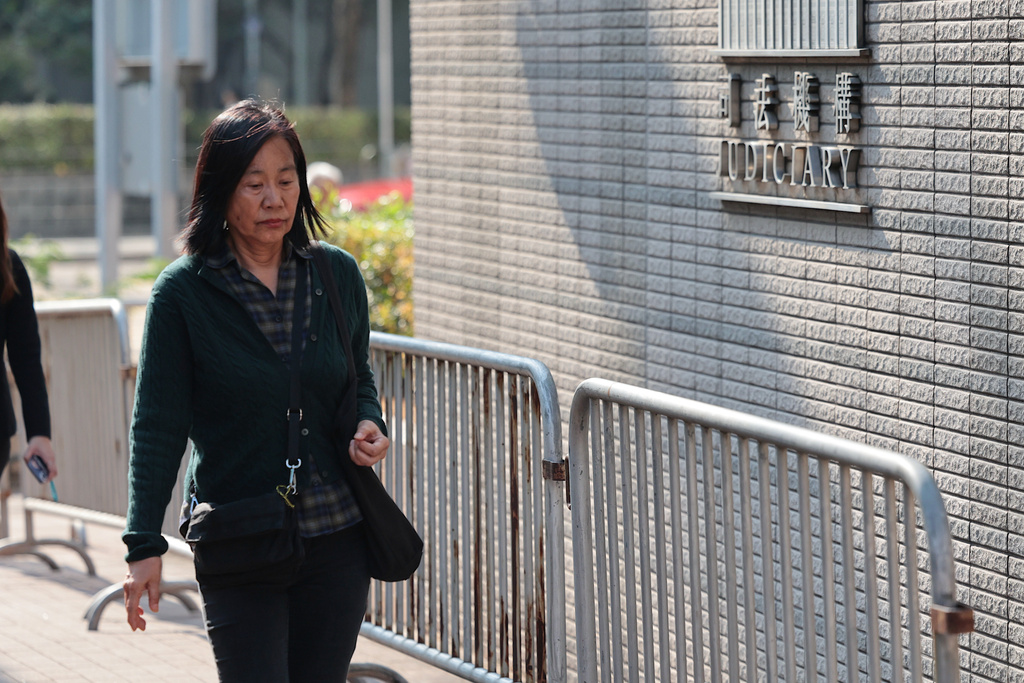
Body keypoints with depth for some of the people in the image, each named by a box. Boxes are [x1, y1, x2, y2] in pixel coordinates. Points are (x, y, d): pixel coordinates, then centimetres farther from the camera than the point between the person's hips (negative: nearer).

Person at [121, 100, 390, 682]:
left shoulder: (339, 275, 5)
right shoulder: (182, 293, -5)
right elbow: (158, 425, -3)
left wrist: (370, 424, -5)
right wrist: (145, 546, -9)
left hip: (337, 541, 3)